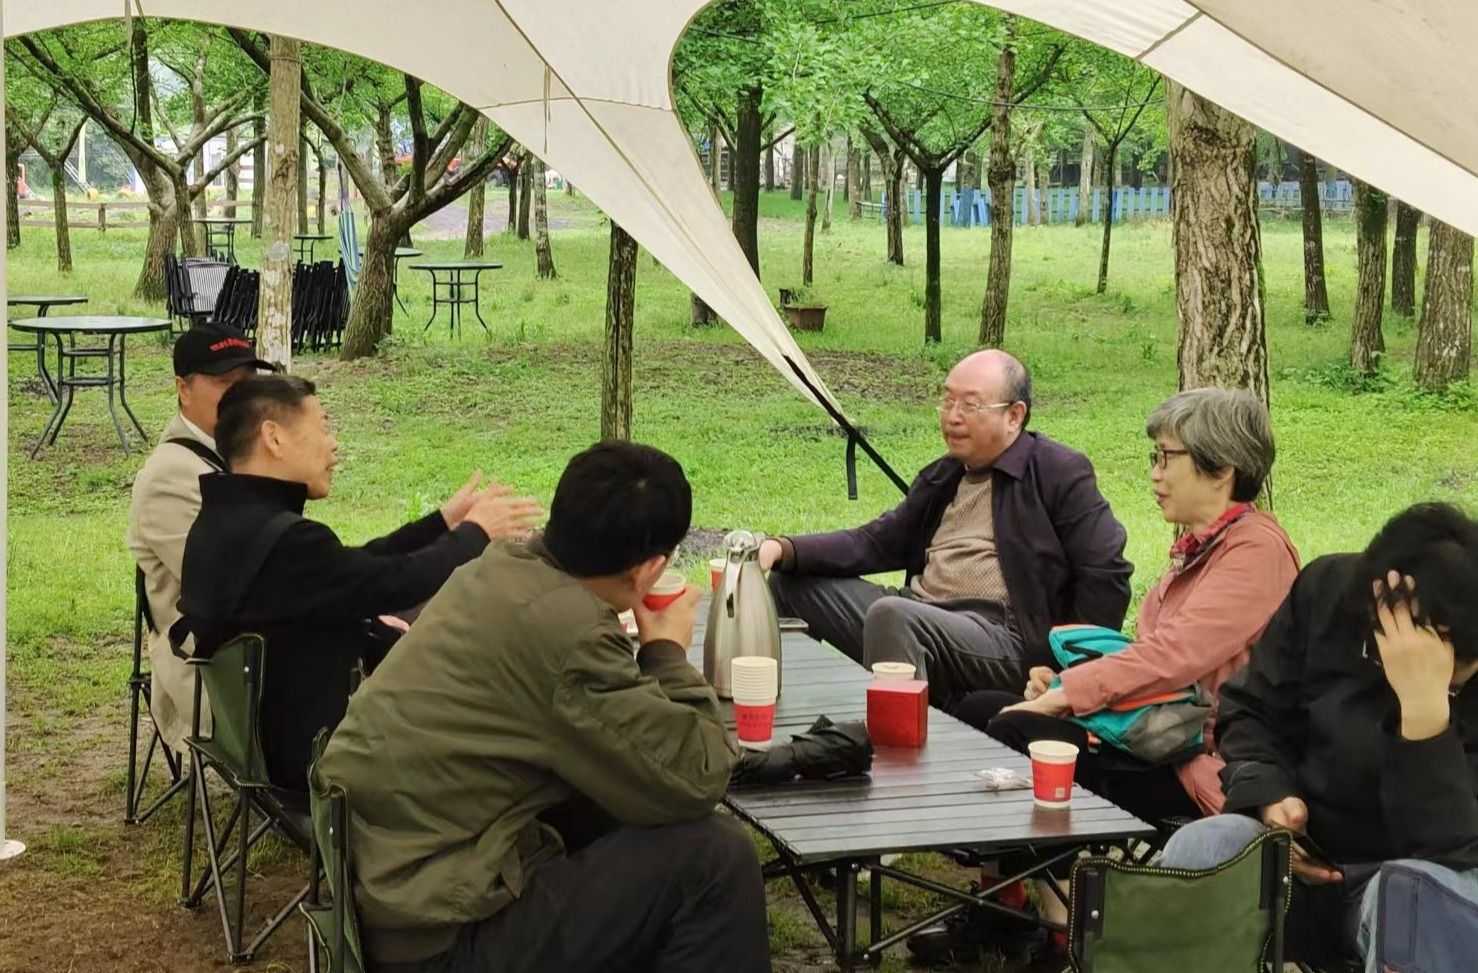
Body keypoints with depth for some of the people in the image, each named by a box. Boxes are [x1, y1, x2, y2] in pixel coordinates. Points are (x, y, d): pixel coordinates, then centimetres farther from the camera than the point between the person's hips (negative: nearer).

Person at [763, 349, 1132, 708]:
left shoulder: (1059, 473, -1)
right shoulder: (942, 478, 21)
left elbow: (1107, 575, -6)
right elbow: (876, 542, 18)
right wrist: (783, 550, 3)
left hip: (1005, 639, -8)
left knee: (891, 614, -35)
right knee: (790, 582, 6)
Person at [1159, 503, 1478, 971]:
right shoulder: (1328, 589, -8)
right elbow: (1253, 710, 6)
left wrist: (1425, 704, -39)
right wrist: (1270, 797, -15)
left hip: (1406, 879, -2)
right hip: (1298, 851, 3)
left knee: (1431, 892, -39)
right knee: (1197, 849, -30)